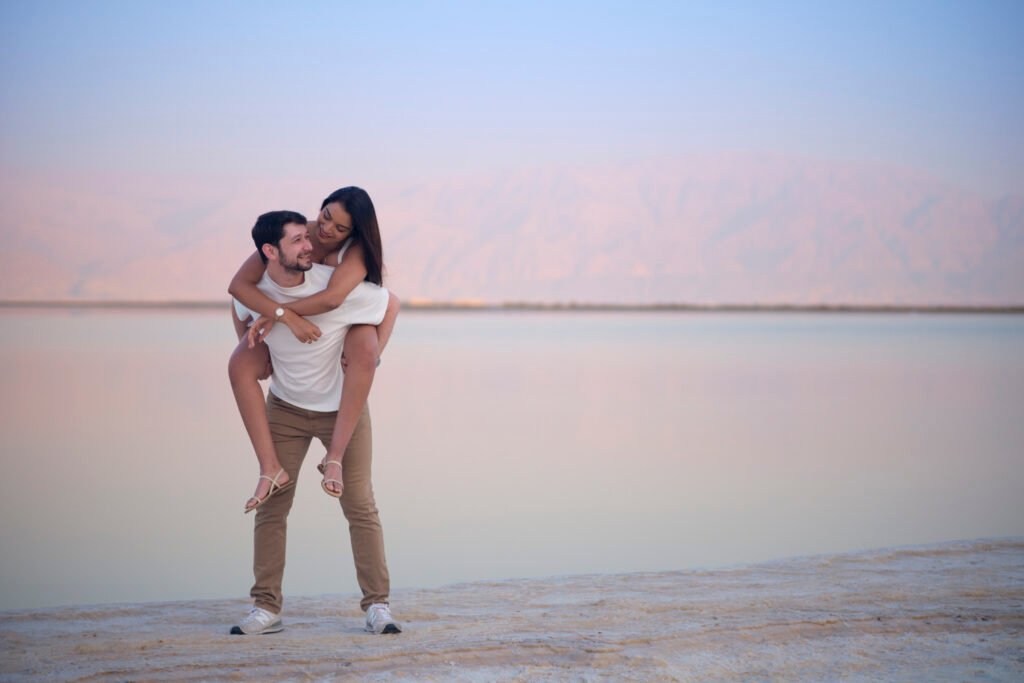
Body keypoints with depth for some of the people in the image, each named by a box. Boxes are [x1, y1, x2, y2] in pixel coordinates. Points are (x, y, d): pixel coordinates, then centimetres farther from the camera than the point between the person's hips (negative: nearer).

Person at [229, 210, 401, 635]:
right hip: (284, 408, 2)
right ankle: (266, 608, 5)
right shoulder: (254, 291, -15)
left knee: (359, 504, -4)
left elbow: (390, 303, -6)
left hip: (343, 408, -2)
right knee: (271, 504, -1)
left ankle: (377, 605, 4)